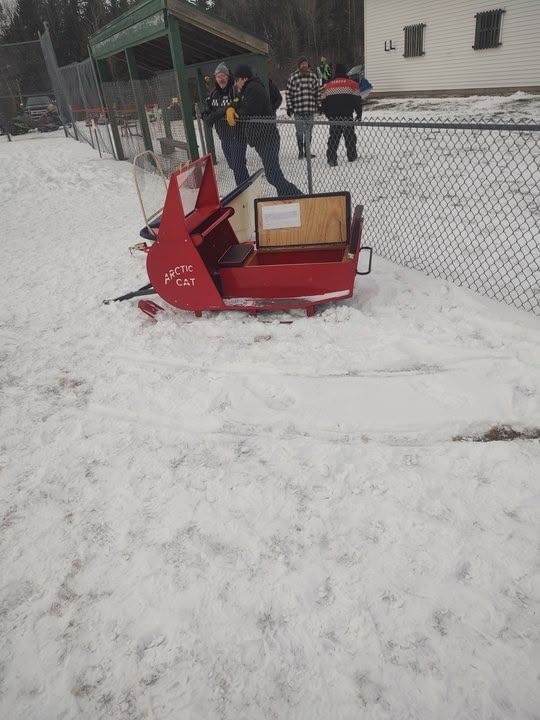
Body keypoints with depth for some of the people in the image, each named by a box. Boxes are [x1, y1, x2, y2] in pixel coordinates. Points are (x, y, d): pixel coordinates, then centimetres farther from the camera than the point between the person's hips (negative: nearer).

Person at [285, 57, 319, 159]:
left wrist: (318, 105, 10)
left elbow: (317, 91, 13)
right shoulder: (293, 77, -2)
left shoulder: (313, 76, 7)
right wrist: (289, 107, -3)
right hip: (298, 109, -3)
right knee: (300, 132, 1)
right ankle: (300, 152, 11)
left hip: (310, 109, 3)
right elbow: (288, 92, 1)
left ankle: (307, 151, 18)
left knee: (308, 131, 9)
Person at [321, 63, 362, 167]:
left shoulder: (328, 86, 10)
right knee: (350, 136, 13)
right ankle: (352, 156, 20)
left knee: (333, 137, 7)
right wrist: (359, 114, 12)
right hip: (347, 116, -2)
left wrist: (329, 116, 24)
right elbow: (357, 101, 0)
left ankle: (331, 158, -3)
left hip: (333, 118, 2)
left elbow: (324, 103, 13)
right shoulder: (352, 84, 1)